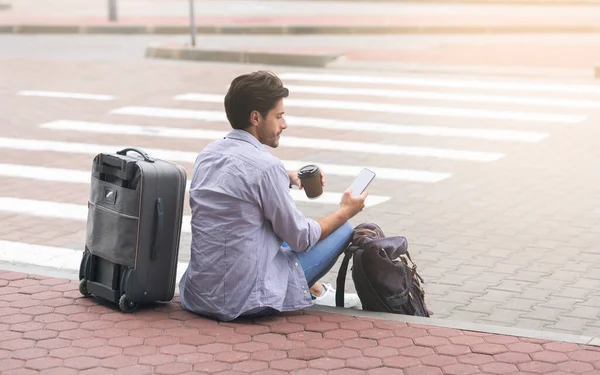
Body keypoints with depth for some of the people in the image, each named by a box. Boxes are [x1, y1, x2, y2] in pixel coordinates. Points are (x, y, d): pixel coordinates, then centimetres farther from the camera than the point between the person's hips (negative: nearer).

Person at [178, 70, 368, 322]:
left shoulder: (207, 154, 6)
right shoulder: (265, 166, -17)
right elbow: (301, 239, -8)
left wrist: (286, 180, 11)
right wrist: (345, 212, 8)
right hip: (244, 300, -8)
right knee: (343, 230, 6)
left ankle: (317, 292, 39)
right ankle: (317, 294, 32)